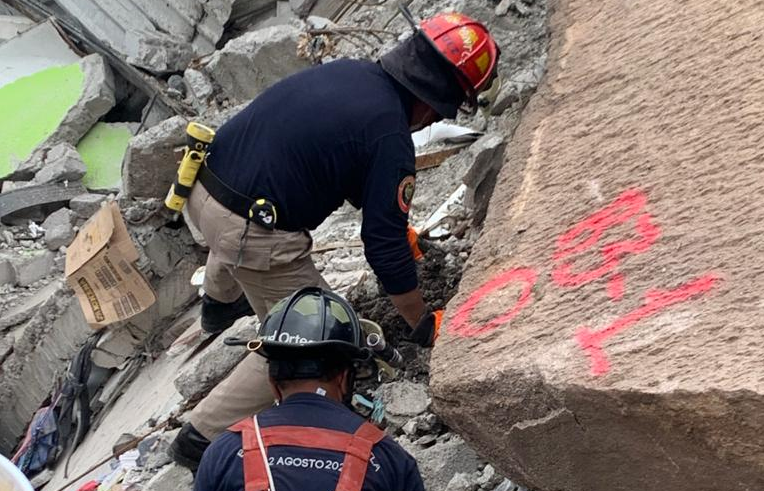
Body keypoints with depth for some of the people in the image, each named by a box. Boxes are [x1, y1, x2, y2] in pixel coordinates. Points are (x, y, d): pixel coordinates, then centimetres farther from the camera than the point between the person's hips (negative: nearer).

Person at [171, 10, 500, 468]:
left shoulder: (347, 70, 8)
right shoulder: (389, 139, -15)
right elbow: (385, 249, -10)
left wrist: (398, 225, 33)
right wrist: (425, 324, 3)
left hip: (203, 188, 9)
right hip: (253, 237, -8)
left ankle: (221, 305, 68)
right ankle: (204, 437, 11)